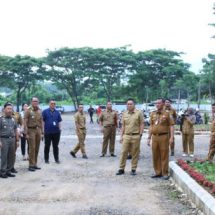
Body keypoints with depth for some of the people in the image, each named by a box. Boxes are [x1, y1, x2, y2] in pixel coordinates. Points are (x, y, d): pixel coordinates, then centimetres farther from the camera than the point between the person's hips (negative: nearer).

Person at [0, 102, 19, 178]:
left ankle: (8, 171, 16)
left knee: (11, 156, 7)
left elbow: (16, 131, 16)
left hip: (12, 139, 5)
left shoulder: (13, 119, 13)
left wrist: (17, 140, 12)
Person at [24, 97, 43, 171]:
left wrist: (42, 133, 11)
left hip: (38, 130, 5)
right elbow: (25, 123, -8)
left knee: (37, 148, 6)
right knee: (32, 148, -7)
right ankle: (31, 165, -1)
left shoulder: (40, 111, 10)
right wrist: (26, 133, -13)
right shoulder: (28, 110, -6)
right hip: (31, 130, -5)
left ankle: (35, 164, 14)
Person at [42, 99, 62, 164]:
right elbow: (42, 121, 0)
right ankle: (46, 159, 16)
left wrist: (60, 129, 6)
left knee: (55, 146, 9)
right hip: (48, 132, -2)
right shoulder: (45, 112, 1)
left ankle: (56, 159, 17)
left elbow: (59, 121, 14)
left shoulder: (57, 112, 10)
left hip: (56, 132, 2)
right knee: (47, 146, 6)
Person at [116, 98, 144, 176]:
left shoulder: (139, 113, -1)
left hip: (135, 136, -3)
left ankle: (133, 169, 14)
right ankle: (121, 169, 9)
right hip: (126, 135, 3)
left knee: (135, 153, 4)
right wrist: (121, 136, 10)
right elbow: (123, 126, 14)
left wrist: (140, 135, -8)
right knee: (123, 152, 2)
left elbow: (142, 125, -1)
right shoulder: (124, 114, 11)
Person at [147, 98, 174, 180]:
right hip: (154, 137, 4)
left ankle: (165, 173, 7)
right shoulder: (153, 114, 12)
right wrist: (149, 138, 11)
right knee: (155, 156, 7)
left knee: (164, 156, 0)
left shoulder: (167, 114, 0)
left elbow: (171, 126, -4)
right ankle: (158, 172, 18)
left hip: (164, 137, -4)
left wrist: (171, 137, -13)